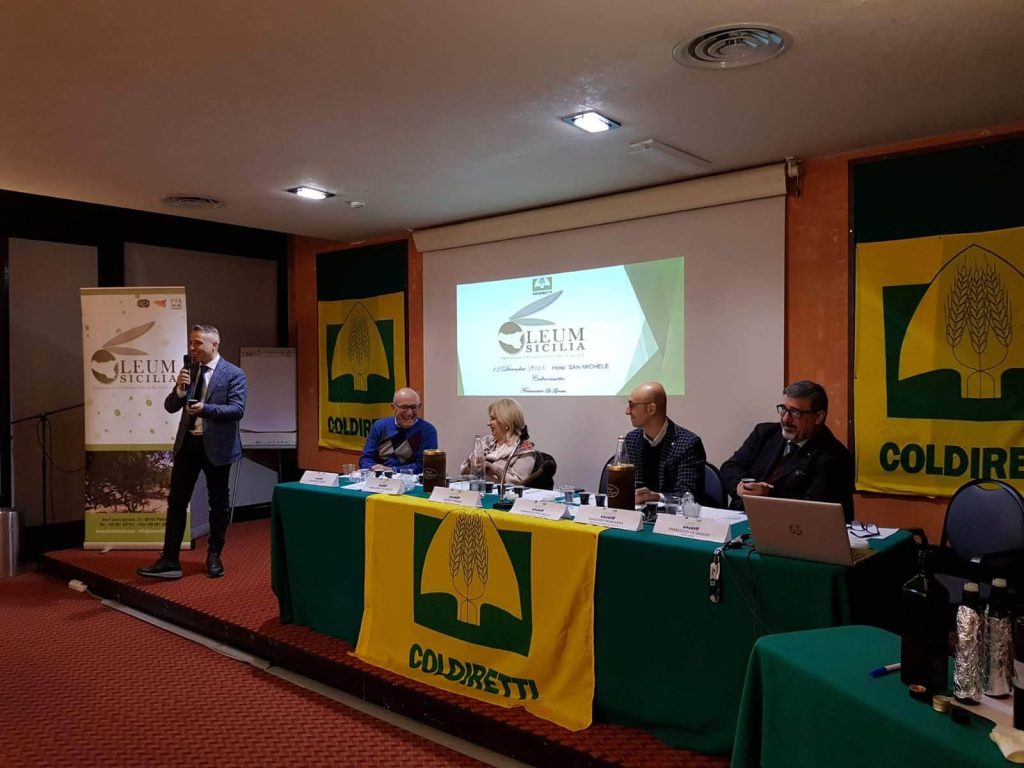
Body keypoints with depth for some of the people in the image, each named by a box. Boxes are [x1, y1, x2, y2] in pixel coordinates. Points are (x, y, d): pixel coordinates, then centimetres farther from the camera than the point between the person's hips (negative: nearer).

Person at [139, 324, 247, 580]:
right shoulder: (189, 371, 8)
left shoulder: (234, 374, -8)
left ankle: (214, 556, 24)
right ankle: (170, 560, 10)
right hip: (187, 443, 5)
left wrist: (206, 409, -28)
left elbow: (238, 410, -17)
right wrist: (179, 388, -13)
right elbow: (170, 407, 7)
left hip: (216, 446, -4)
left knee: (219, 503, 8)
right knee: (176, 501, 4)